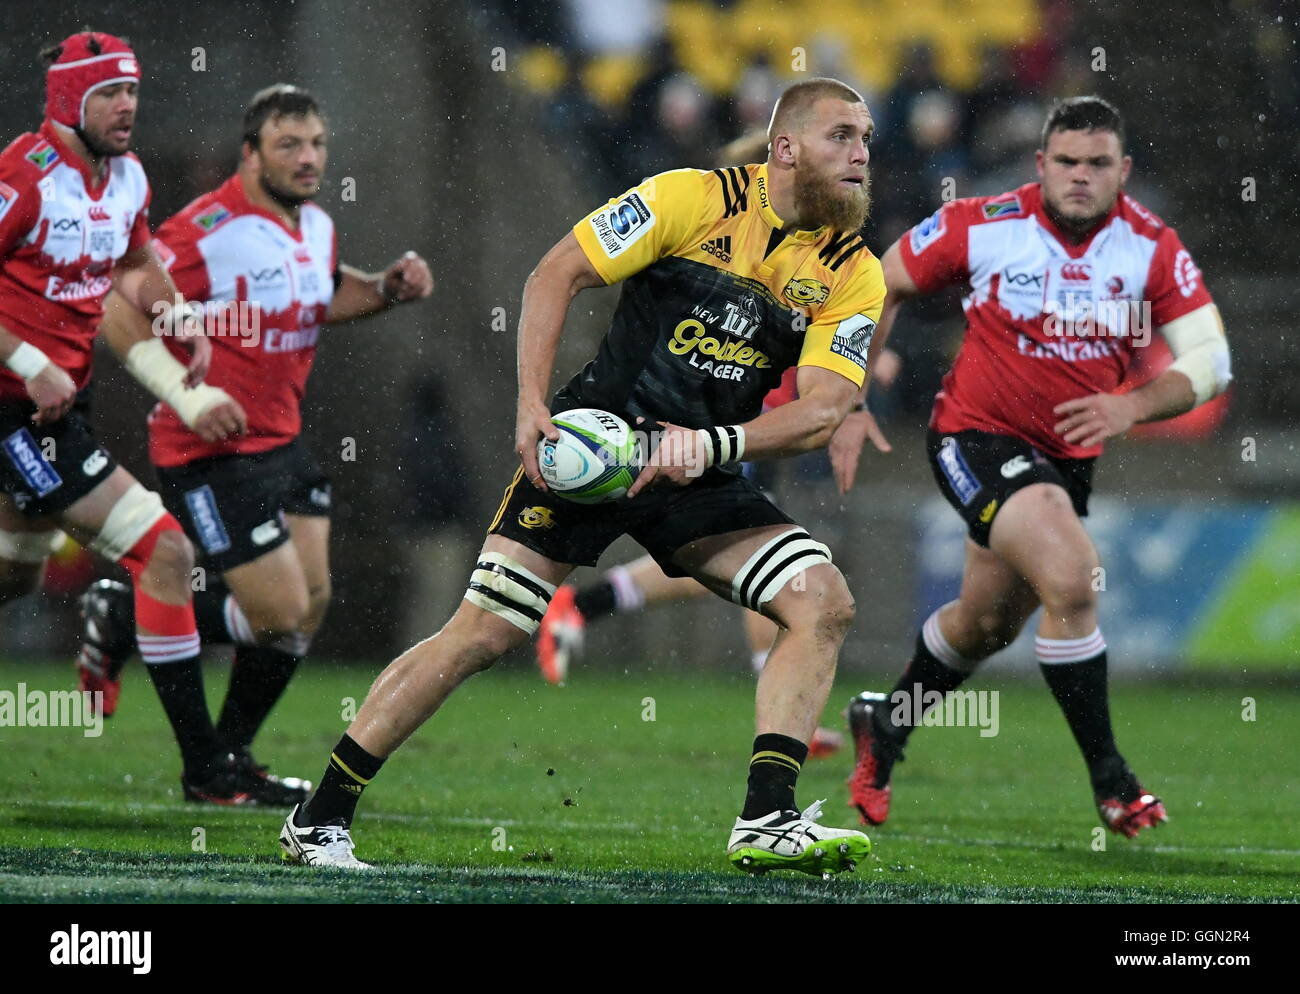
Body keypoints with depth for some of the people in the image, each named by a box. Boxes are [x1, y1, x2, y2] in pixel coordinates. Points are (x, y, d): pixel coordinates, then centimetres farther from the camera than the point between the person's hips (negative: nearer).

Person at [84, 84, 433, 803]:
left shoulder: (316, 227, 7)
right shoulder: (209, 231, -20)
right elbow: (119, 311, -20)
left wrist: (386, 288, 10)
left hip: (281, 442, 9)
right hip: (213, 454, -9)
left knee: (310, 601, 8)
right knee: (281, 614, -11)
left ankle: (228, 759, 24)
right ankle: (121, 619, 11)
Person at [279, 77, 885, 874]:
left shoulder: (854, 276, -1)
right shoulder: (696, 198, -10)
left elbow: (823, 409, -11)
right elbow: (557, 275, -7)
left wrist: (714, 445, -26)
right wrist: (532, 405, -17)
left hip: (703, 479, 4)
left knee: (824, 604, -15)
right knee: (482, 634, -9)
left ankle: (767, 822, -16)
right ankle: (319, 820, 0)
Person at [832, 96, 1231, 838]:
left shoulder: (1153, 247, -9)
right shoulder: (985, 228, -15)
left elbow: (1210, 361, -11)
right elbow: (882, 285, -1)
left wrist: (1133, 407, -28)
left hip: (1069, 455, 5)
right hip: (978, 437, -5)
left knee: (988, 624, 20)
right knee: (1072, 578, -26)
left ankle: (884, 727, 48)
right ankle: (1109, 779, -15)